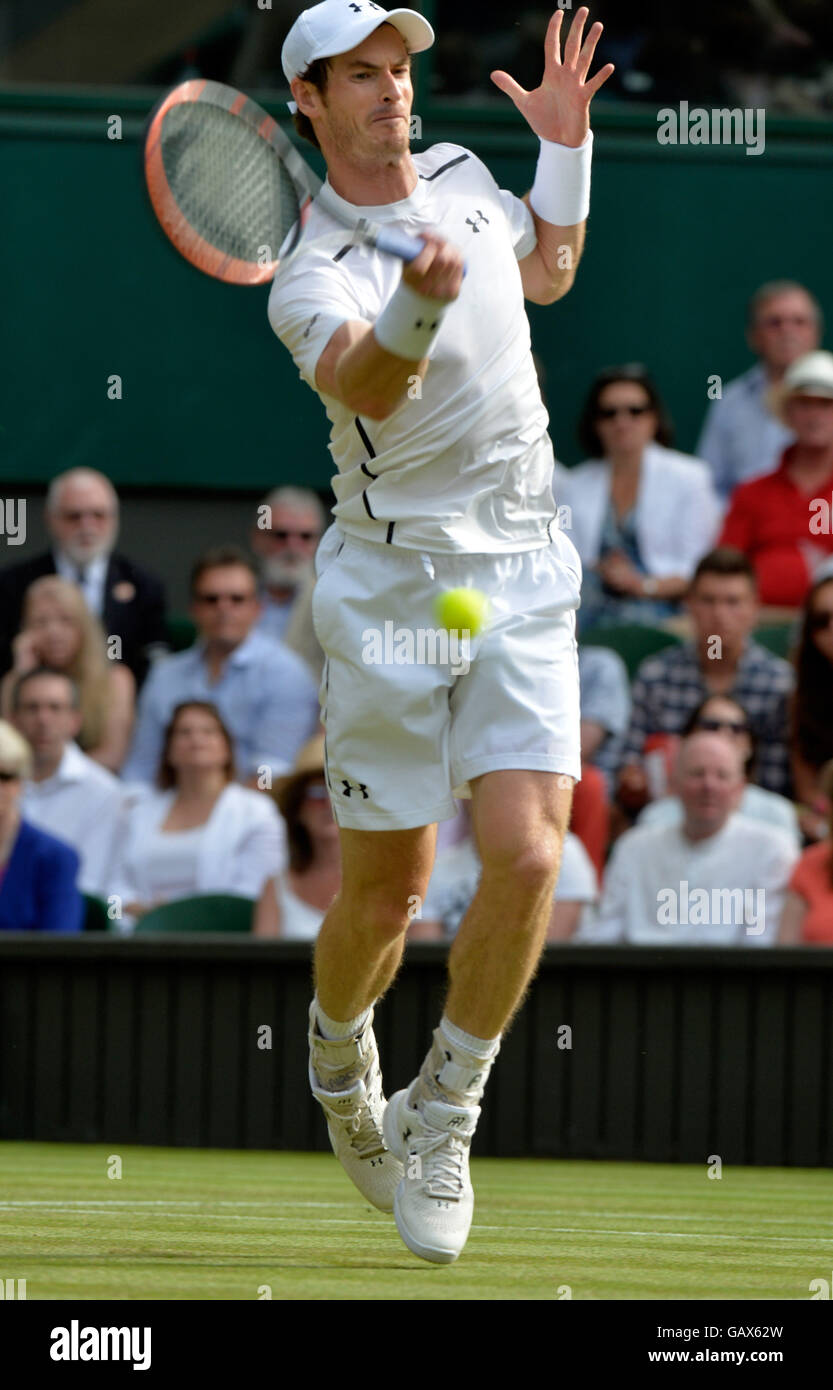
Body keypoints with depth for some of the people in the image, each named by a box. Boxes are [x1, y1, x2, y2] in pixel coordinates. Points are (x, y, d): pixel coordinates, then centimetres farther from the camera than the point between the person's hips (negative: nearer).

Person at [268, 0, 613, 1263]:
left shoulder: (463, 177, 5)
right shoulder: (308, 273, -14)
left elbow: (549, 275, 27)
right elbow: (366, 382, -37)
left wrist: (566, 146, 12)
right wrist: (420, 305, -57)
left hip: (524, 578, 4)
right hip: (392, 584, -4)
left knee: (526, 858, -14)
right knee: (386, 893, 4)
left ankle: (442, 1118, 4)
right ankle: (339, 1059, 38)